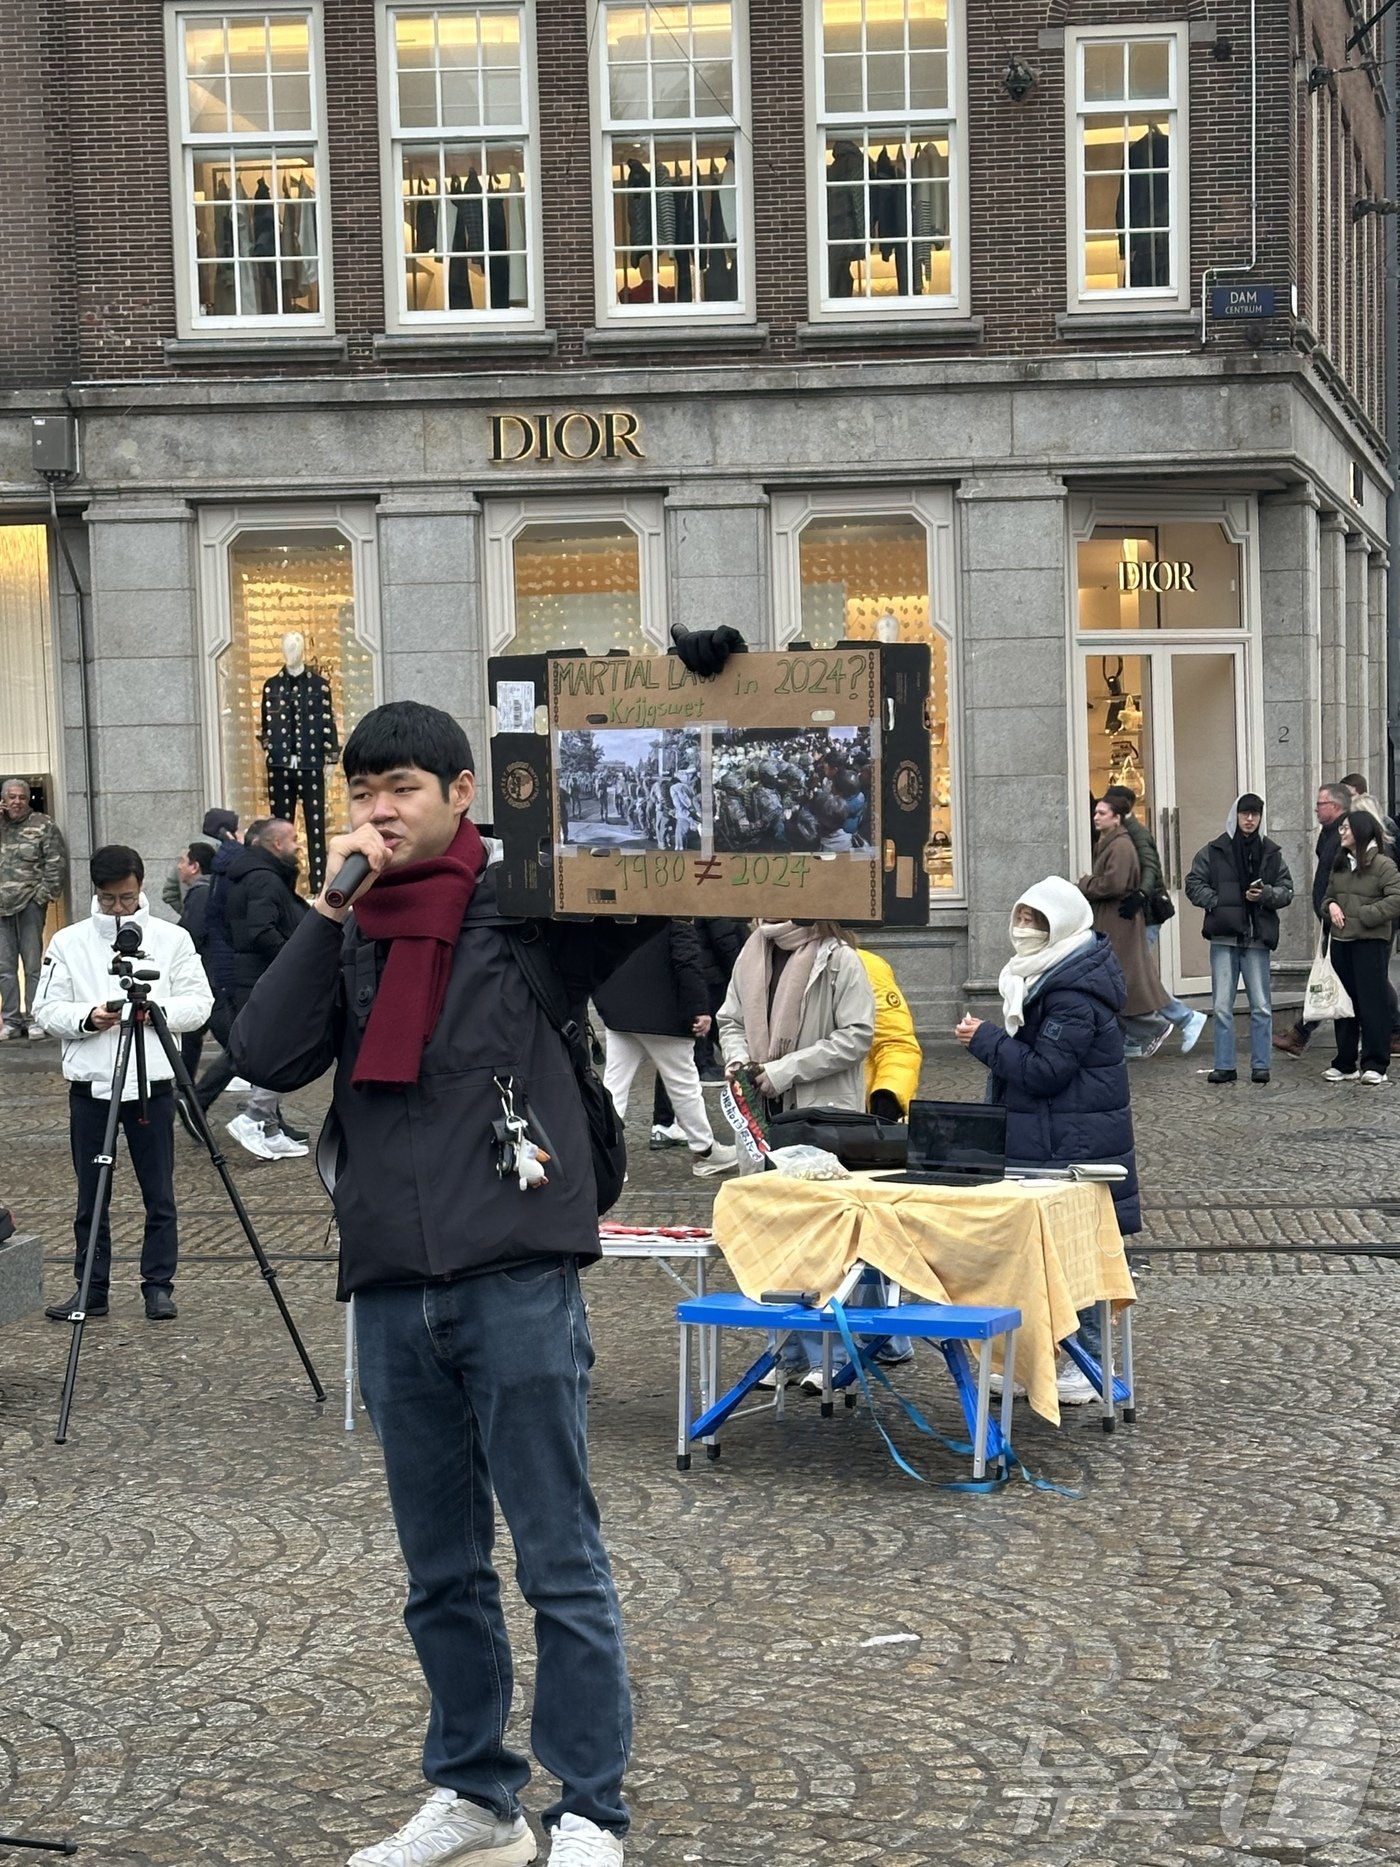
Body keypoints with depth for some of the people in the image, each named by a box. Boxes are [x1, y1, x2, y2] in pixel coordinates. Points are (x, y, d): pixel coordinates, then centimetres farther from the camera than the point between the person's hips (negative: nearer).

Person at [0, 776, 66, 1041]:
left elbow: (55, 863, -3)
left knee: (33, 964, -2)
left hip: (29, 904, -4)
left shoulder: (43, 825, 1)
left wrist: (44, 893, -10)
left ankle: (34, 1019, 3)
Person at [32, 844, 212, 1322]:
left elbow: (199, 1003, 2)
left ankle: (158, 1285, 13)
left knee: (159, 1194, 3)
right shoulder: (68, 942, 5)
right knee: (91, 1196, 7)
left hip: (153, 1083, -1)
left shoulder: (173, 939, 4)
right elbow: (47, 1009, 2)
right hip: (89, 1084, 1)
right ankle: (92, 1288, 16)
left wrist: (157, 1010, -15)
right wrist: (88, 1017, -16)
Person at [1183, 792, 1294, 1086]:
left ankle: (1260, 1065, 12)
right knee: (1222, 1005, 1)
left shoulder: (1271, 853, 8)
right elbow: (1193, 884, 4)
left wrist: (1266, 894, -11)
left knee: (1261, 1005, 4)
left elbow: (1287, 890, 9)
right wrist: (1216, 902, -10)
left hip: (1257, 937, 1)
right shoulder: (1213, 852, 3)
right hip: (1224, 936, -1)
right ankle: (1224, 1065, 8)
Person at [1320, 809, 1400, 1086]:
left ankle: (1376, 1066, 2)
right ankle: (1345, 1064, 18)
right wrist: (1331, 906, -1)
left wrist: (1362, 916, -15)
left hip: (1370, 942, -7)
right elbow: (1327, 897, 22)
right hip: (1340, 941, 7)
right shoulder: (1340, 865, 13)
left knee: (1372, 1003, -3)